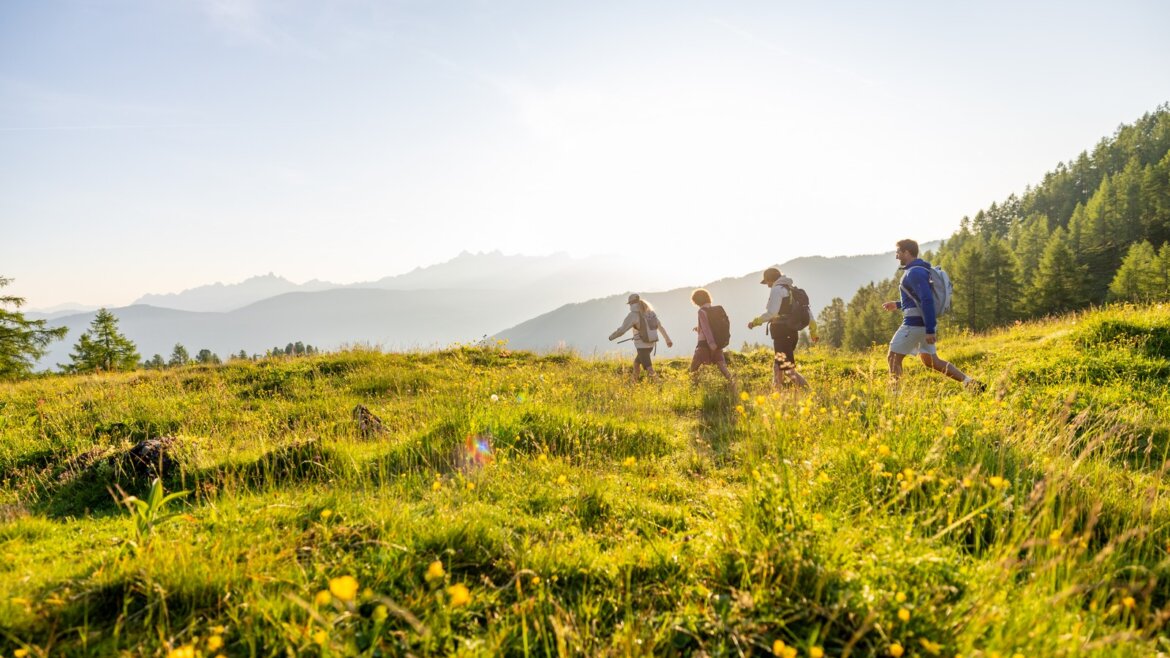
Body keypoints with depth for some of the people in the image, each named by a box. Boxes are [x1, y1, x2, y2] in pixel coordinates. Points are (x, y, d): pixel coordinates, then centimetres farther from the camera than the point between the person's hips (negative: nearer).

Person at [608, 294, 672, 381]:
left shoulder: (633, 315, -15)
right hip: (650, 344, 8)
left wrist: (611, 336, 5)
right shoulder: (650, 312, 6)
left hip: (642, 346, -8)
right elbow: (660, 327, 12)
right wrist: (668, 340, 21)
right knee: (636, 362, 27)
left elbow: (622, 330, -14)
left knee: (649, 369, -6)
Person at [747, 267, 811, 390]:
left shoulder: (777, 289, -8)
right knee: (778, 365, 17)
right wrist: (813, 329, 20)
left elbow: (771, 312, -19)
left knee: (788, 368, -9)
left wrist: (756, 321, -9)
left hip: (783, 333, -9)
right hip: (793, 332, 9)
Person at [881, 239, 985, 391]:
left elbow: (927, 300, -23)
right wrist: (897, 305, 24)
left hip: (915, 323, -10)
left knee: (893, 358, -2)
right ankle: (969, 382, 11)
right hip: (922, 323, 10)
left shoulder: (914, 272, -15)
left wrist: (930, 330, -25)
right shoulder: (918, 270, 16)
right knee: (931, 361, 16)